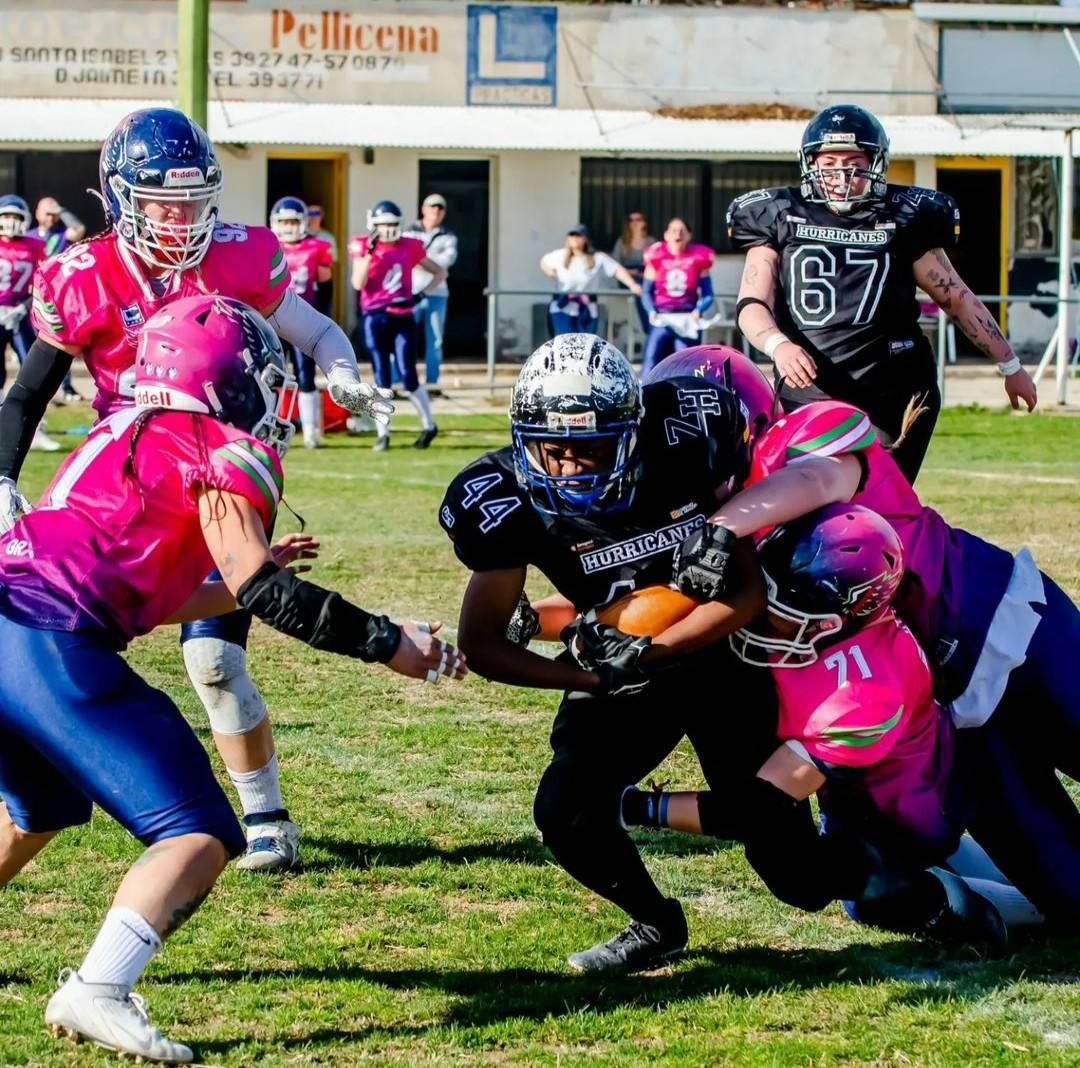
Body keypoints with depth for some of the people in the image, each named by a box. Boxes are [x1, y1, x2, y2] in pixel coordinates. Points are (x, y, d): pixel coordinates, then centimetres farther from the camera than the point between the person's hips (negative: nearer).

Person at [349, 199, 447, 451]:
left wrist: (421, 295, 0)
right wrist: (369, 252, -16)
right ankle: (382, 433, 7)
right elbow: (358, 284, -10)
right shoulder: (363, 246, 1)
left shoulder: (410, 247, 4)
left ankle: (429, 426, 11)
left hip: (402, 317, 0)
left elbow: (440, 272, 14)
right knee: (381, 377, 0)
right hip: (373, 317, 0)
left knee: (408, 377, -5)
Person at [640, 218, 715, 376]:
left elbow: (707, 294, 5)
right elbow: (647, 292, 6)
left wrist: (698, 310, -14)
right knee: (651, 361, -9)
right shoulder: (657, 256, 0)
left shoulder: (698, 258, 0)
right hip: (662, 318, 0)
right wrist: (651, 311, -12)